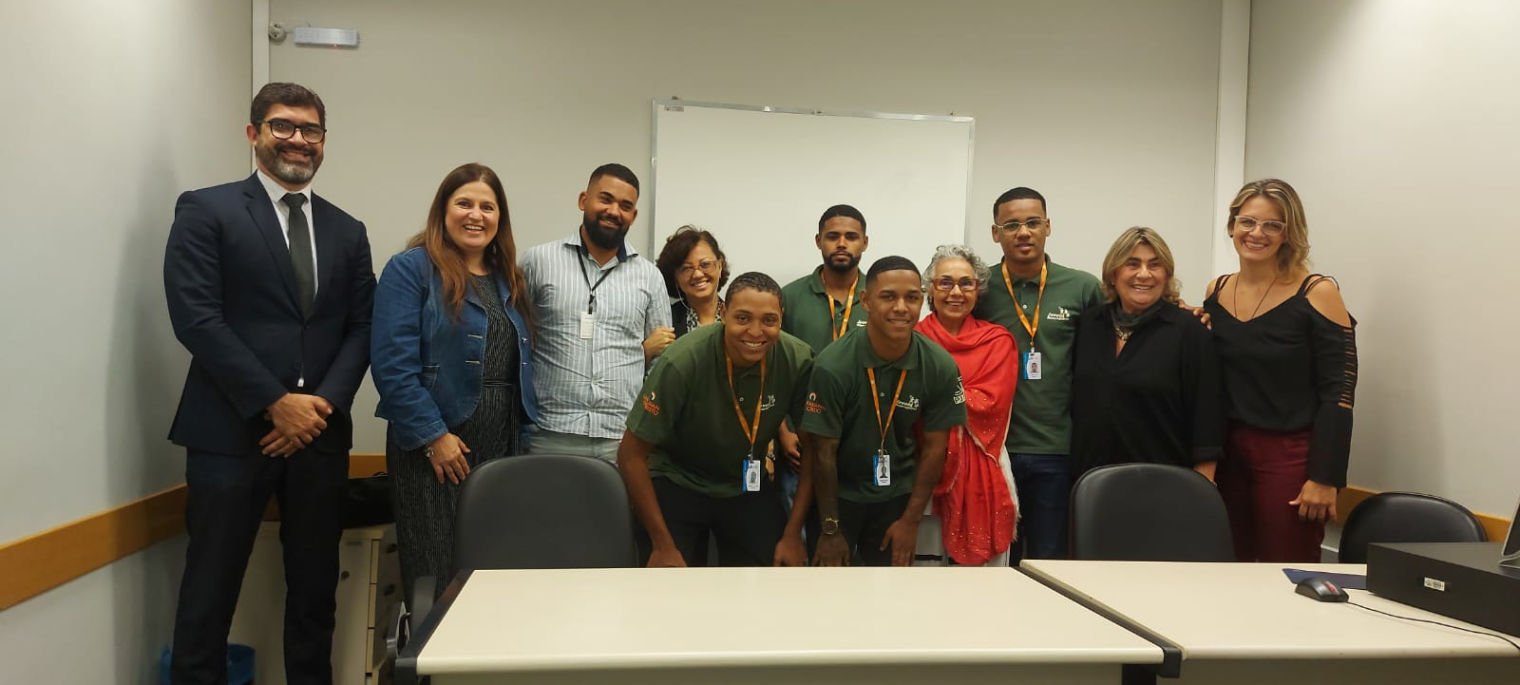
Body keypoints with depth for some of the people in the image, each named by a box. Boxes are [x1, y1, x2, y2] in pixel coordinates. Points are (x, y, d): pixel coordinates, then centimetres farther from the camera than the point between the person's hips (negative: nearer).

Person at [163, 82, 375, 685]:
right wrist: (276, 403, -13)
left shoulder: (347, 231, 14)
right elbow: (196, 318, -9)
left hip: (320, 433, 4)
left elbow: (360, 328, 9)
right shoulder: (206, 211, 1)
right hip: (232, 432, -4)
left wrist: (325, 402, -7)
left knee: (315, 591, 11)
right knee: (210, 595, 2)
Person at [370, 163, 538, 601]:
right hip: (434, 444, -5)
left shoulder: (509, 280, 15)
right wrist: (434, 436, -15)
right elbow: (392, 364, -12)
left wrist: (522, 431, 6)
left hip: (503, 445, 6)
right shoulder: (411, 269, -4)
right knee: (434, 575, 1)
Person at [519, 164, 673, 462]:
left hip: (626, 438, 2)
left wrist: (651, 349, -3)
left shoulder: (649, 276, 11)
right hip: (551, 436, -2)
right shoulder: (538, 260, 4)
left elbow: (663, 358, 18)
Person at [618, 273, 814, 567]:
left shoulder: (798, 361, -19)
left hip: (748, 486, 3)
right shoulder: (683, 361, -27)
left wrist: (793, 533, -8)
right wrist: (663, 545, -17)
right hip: (676, 484, -2)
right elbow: (631, 455, -18)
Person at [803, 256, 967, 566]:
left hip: (896, 495, 2)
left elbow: (934, 447, -4)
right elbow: (823, 451, -15)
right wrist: (830, 529, -9)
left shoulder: (940, 367, -14)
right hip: (837, 494, -2)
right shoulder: (833, 365, -23)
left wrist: (911, 521, -2)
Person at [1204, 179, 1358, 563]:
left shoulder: (1316, 294, -6)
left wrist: (1324, 479, -13)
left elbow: (1338, 393, -9)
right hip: (1227, 453, 4)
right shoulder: (1216, 293, 8)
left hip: (1290, 456, -4)